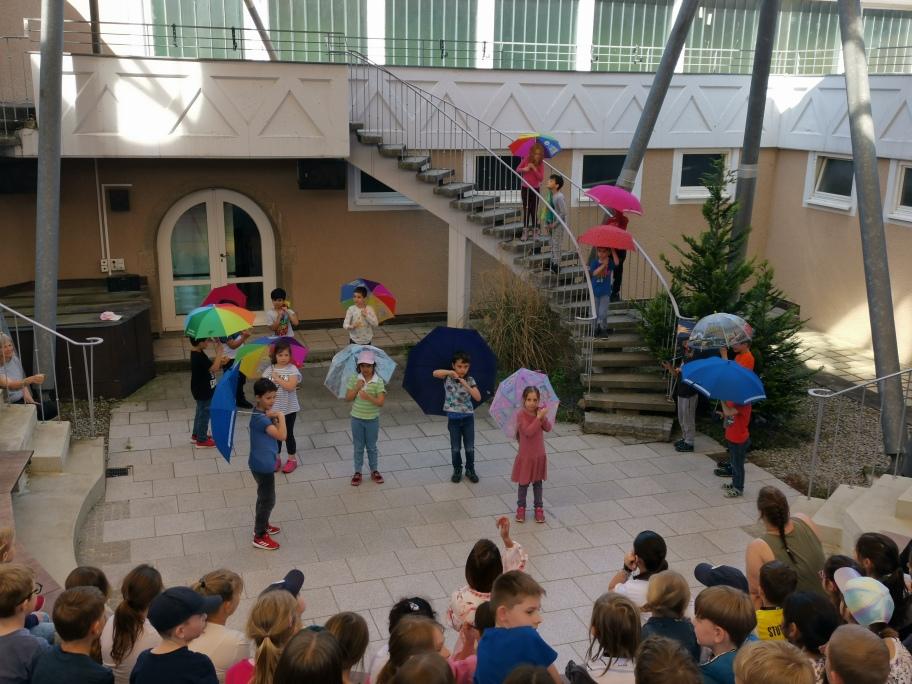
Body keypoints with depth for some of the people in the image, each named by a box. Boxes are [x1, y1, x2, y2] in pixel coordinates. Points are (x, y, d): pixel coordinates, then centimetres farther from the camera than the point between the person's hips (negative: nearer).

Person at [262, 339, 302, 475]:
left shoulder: (292, 369, -10)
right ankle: (276, 459, 29)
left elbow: (290, 386, -23)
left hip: (289, 408, -3)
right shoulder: (269, 370, -1)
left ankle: (292, 459, 23)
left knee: (288, 434, 7)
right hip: (273, 408, 3)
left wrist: (277, 378, -17)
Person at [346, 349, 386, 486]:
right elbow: (348, 398, -7)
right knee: (358, 447, 13)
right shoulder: (354, 380, -5)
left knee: (372, 447, 14)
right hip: (356, 418, 1)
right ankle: (357, 472, 24)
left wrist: (368, 397, -35)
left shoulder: (378, 382, -13)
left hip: (372, 419, -1)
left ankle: (374, 471, 29)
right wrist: (356, 388, -21)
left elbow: (380, 402, -20)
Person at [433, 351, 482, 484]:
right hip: (453, 417, -1)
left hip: (468, 417, 1)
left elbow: (478, 398, -15)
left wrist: (466, 385, -27)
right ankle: (457, 470, 27)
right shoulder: (448, 377, -6)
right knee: (455, 448, 9)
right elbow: (435, 373, -26)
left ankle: (470, 470, 26)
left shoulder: (470, 380, -5)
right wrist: (450, 372, -38)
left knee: (470, 447, 8)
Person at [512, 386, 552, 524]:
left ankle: (539, 507, 28)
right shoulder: (521, 414, -19)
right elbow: (528, 431, -29)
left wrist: (543, 417, -25)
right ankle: (521, 507, 26)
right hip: (525, 456, -4)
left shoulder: (540, 412, -3)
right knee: (523, 483, 10)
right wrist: (539, 417, -32)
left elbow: (548, 428, -8)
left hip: (539, 454, 4)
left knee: (538, 482, 15)